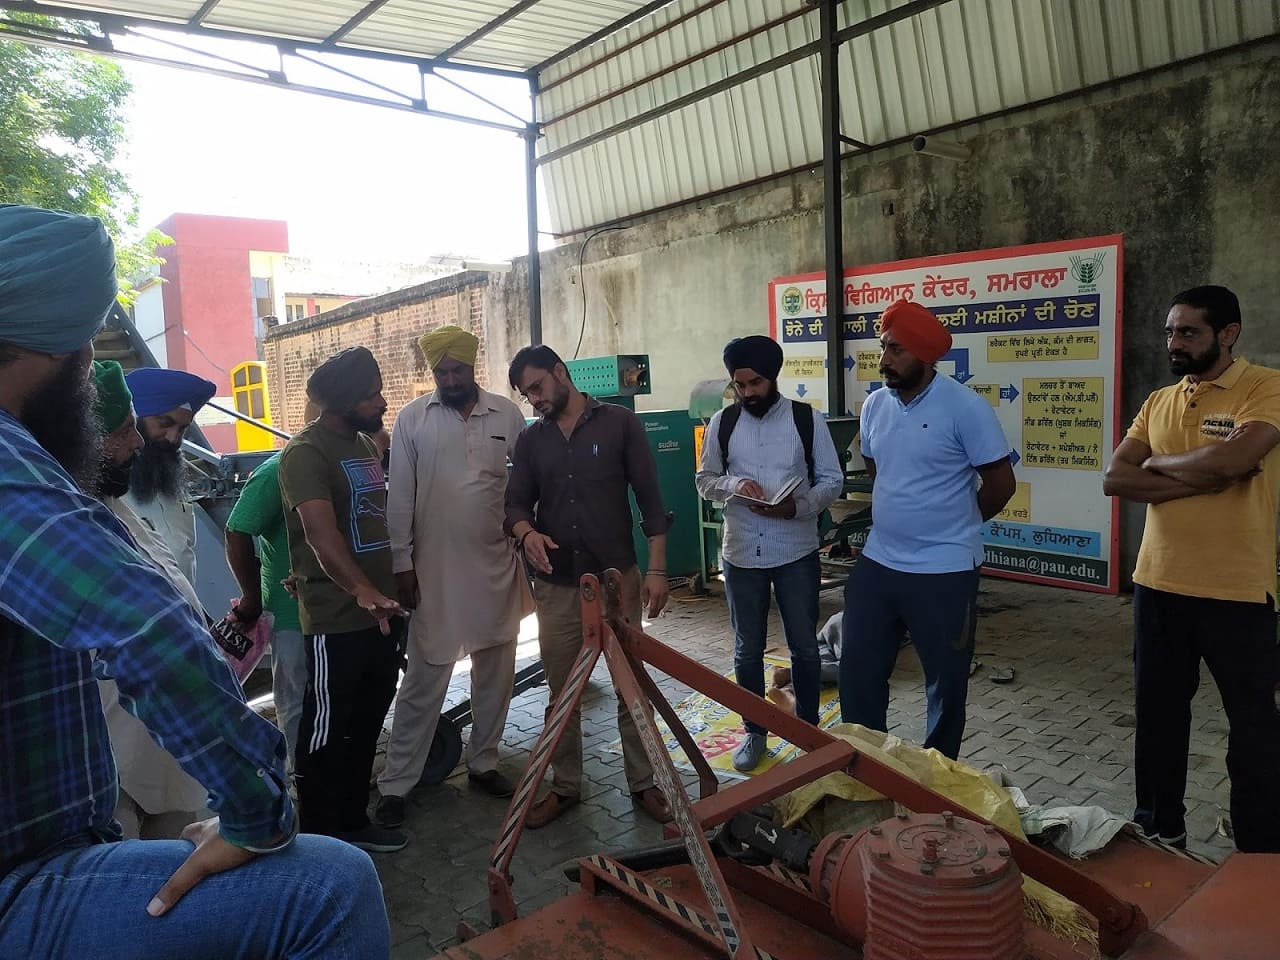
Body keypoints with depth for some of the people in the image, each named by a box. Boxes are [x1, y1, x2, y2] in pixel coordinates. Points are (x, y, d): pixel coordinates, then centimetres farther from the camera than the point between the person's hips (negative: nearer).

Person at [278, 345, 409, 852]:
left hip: (382, 612, 8)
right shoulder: (306, 452, -16)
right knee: (327, 734, 4)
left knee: (366, 728, 19)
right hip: (336, 621, -8)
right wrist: (362, 590, -45)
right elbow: (320, 531, -31)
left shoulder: (367, 444, 11)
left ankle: (353, 821, 34)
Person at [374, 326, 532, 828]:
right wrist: (401, 563, -5)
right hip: (435, 567, -2)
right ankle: (395, 783, 15)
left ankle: (483, 762, 30)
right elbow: (400, 496, -3)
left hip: (497, 564, 3)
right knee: (424, 677, 2)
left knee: (495, 669, 12)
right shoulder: (412, 418, -3)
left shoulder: (507, 414, 1)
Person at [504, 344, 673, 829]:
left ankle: (642, 783, 24)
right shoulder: (530, 440, 8)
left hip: (617, 578, -3)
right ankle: (564, 786, 29)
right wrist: (526, 532, -19)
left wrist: (656, 569, -10)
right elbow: (516, 503, 5)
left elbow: (649, 498, -4)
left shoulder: (620, 423, -3)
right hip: (556, 585, 3)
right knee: (561, 692, 12)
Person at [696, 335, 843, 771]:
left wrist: (797, 506, -20)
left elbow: (832, 480, -2)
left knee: (804, 647, 11)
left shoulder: (807, 419, -5)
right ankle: (754, 732, 30)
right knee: (747, 650, 12)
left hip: (797, 552, -1)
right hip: (742, 554, 2)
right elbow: (704, 481, 6)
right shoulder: (722, 422, 0)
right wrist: (733, 484, -16)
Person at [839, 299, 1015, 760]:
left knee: (946, 683, 11)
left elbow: (1001, 483, -8)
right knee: (857, 673, 11)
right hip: (876, 563, 6)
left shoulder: (965, 407, -14)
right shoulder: (875, 404, 4)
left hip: (944, 571, -5)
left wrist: (952, 526, 3)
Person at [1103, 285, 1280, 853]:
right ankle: (1158, 829, 33)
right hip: (1158, 585, 5)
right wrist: (1203, 478, -15)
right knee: (1158, 713, 16)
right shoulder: (1158, 402, 8)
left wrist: (1158, 463, -7)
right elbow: (1115, 480, -2)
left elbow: (1230, 460, -26)